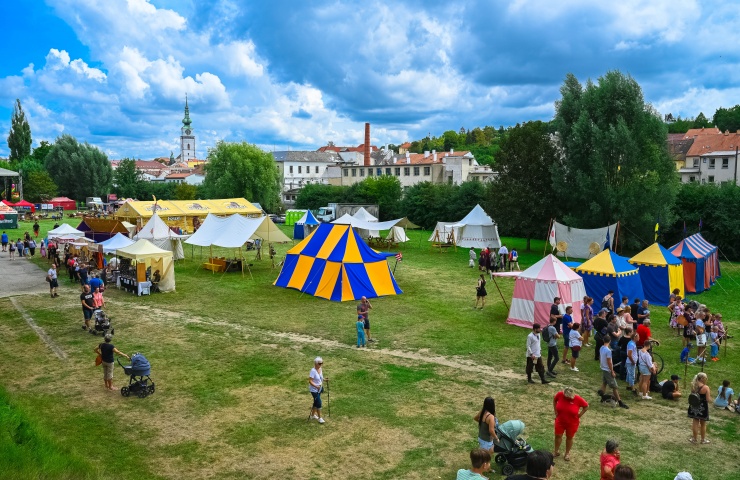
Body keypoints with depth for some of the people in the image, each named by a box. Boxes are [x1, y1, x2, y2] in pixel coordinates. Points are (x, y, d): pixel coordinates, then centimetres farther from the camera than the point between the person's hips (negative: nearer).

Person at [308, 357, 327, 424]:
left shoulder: (320, 369, 0)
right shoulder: (313, 371, -24)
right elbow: (310, 381, -25)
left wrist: (325, 380, -2)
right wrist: (316, 386, -35)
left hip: (319, 389, 8)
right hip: (314, 390, -8)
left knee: (316, 402, 19)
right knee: (319, 403, -8)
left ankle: (313, 415, 36)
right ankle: (320, 418, 5)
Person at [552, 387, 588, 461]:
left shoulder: (578, 399, -24)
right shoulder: (560, 394, -20)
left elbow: (586, 406, -6)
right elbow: (554, 400, 3)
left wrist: (579, 415, -8)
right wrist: (556, 411, 0)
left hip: (572, 423, -2)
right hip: (560, 421, 2)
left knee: (569, 438, 15)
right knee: (558, 436, 12)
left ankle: (567, 453, 35)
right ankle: (556, 451, 34)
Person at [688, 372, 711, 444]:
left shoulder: (693, 386, -3)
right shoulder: (706, 388, -18)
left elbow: (692, 396, 4)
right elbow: (708, 399, -18)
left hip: (694, 406, 4)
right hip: (702, 408, -4)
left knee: (695, 423, 12)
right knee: (703, 424, 13)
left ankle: (694, 439, 20)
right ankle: (703, 440, 26)